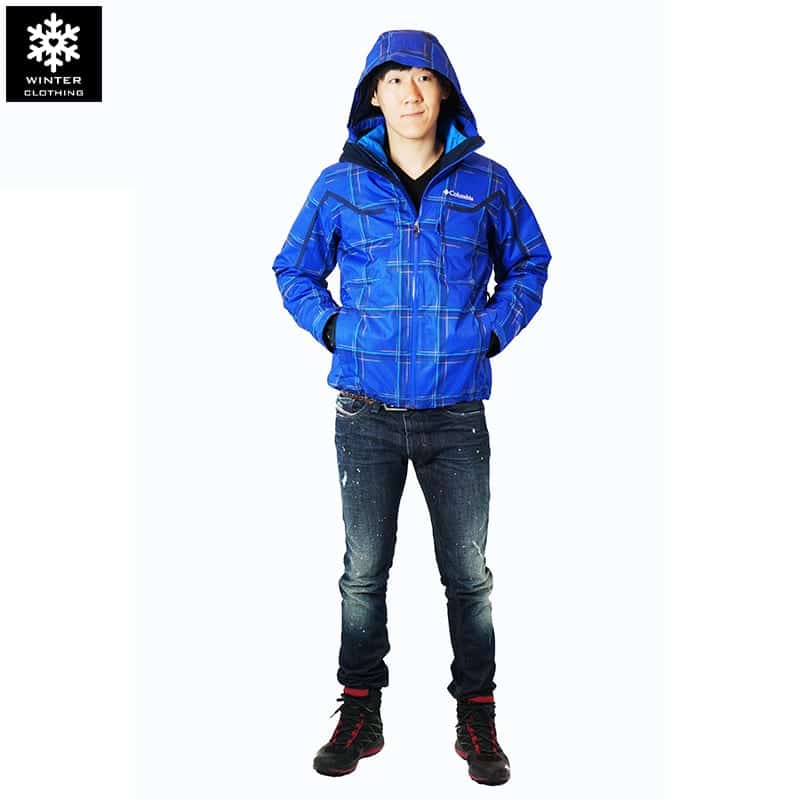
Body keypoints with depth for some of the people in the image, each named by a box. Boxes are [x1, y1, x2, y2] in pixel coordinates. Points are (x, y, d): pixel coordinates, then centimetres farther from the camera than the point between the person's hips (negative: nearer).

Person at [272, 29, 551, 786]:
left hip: (456, 412, 0)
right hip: (366, 411, 0)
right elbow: (294, 269, 13)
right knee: (364, 571, 9)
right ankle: (360, 712, 26)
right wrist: (333, 329, -1)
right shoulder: (342, 183, 2)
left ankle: (477, 717, 26)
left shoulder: (486, 182, 2)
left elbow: (530, 261, 15)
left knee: (468, 573, 8)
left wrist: (493, 332, 2)